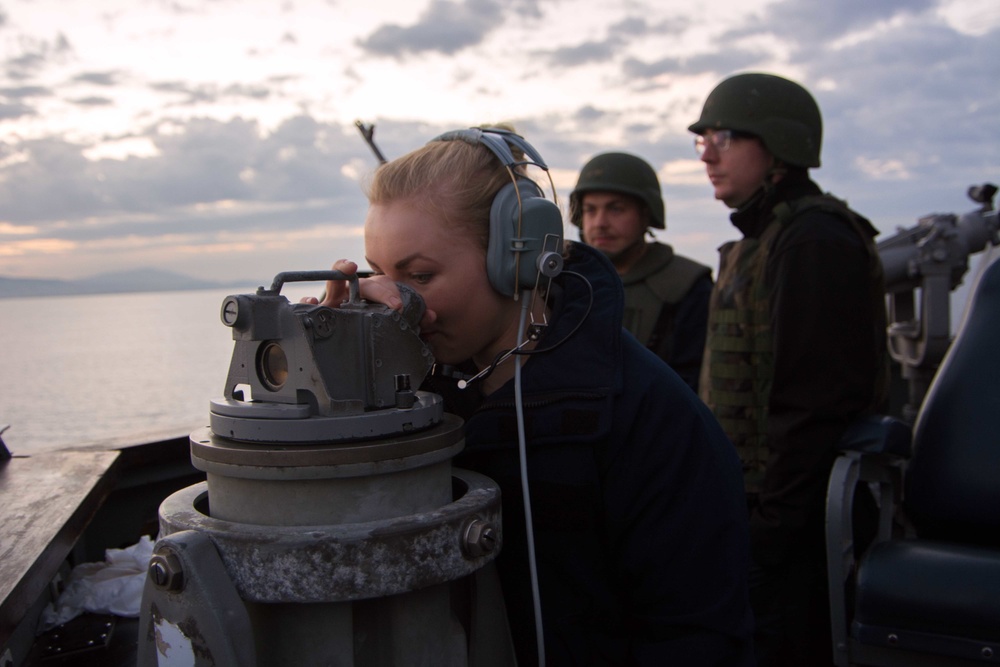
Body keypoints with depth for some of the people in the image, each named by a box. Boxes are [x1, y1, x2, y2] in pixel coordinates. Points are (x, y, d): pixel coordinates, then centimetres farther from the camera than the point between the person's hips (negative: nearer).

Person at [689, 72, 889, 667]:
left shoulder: (814, 238, -16)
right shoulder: (762, 239, 16)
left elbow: (817, 401, -23)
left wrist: (771, 527, -20)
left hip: (793, 526, -10)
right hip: (758, 505, 10)